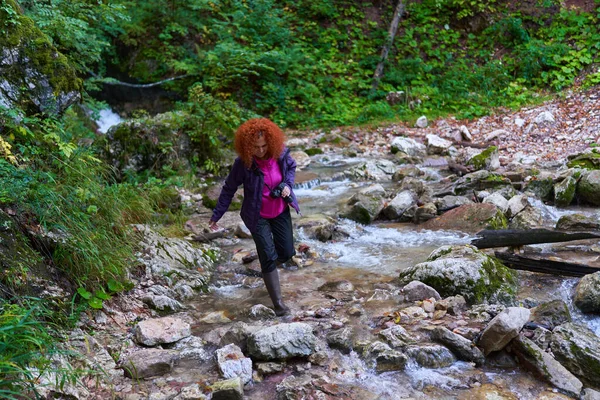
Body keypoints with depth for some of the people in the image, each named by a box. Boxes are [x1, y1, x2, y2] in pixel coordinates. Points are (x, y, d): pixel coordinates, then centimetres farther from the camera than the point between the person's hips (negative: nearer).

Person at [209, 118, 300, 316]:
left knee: (287, 253, 9)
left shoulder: (281, 153, -15)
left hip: (281, 212, 4)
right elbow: (229, 189, -11)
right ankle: (278, 303, 3)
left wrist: (287, 184, -12)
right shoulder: (243, 163, -23)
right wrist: (216, 215, -8)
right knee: (269, 258, -7)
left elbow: (291, 167, 8)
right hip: (258, 216, -4)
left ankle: (268, 264, 45)